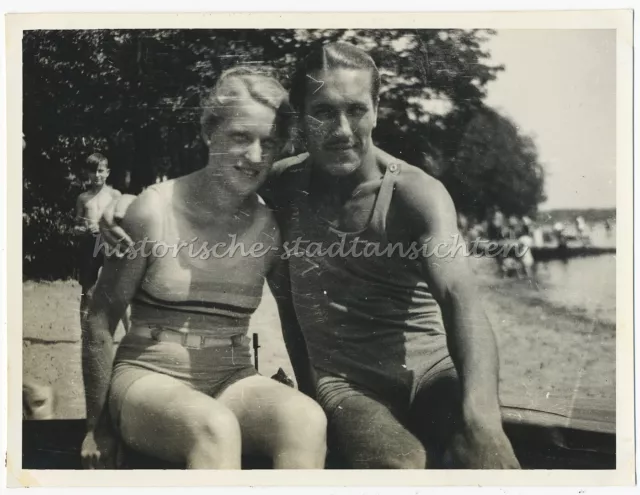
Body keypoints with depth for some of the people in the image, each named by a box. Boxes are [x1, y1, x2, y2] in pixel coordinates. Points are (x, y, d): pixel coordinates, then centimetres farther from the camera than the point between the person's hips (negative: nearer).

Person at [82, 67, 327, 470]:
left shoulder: (271, 229, -1)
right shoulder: (156, 211, -9)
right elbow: (100, 323, -2)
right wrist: (99, 428, 2)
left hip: (233, 381, 3)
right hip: (150, 377, -3)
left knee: (307, 419, -30)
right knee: (215, 427, -38)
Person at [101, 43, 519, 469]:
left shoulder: (416, 193, -10)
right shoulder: (285, 186, 0)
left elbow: (460, 299, -26)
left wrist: (481, 410, -44)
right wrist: (132, 204, -3)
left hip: (431, 370, -1)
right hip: (345, 380, 1)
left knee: (483, 449, -35)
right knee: (399, 462, -33)